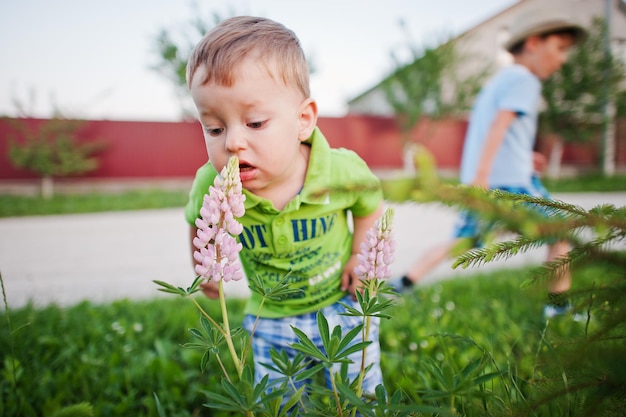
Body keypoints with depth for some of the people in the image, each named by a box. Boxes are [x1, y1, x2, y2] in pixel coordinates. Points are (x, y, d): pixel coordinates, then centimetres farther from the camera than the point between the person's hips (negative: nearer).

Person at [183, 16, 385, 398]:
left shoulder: (342, 170, -27)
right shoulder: (211, 185, -24)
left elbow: (370, 205, -3)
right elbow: (199, 223, 1)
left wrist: (361, 256, -8)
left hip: (342, 307, -1)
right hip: (269, 322, 2)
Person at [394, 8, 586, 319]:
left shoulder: (498, 80, 21)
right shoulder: (524, 80, -7)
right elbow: (499, 124, -21)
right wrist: (481, 174, -28)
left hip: (477, 181, 8)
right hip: (510, 181, -8)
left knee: (462, 242, 13)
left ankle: (405, 282, 6)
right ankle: (559, 305, 18)